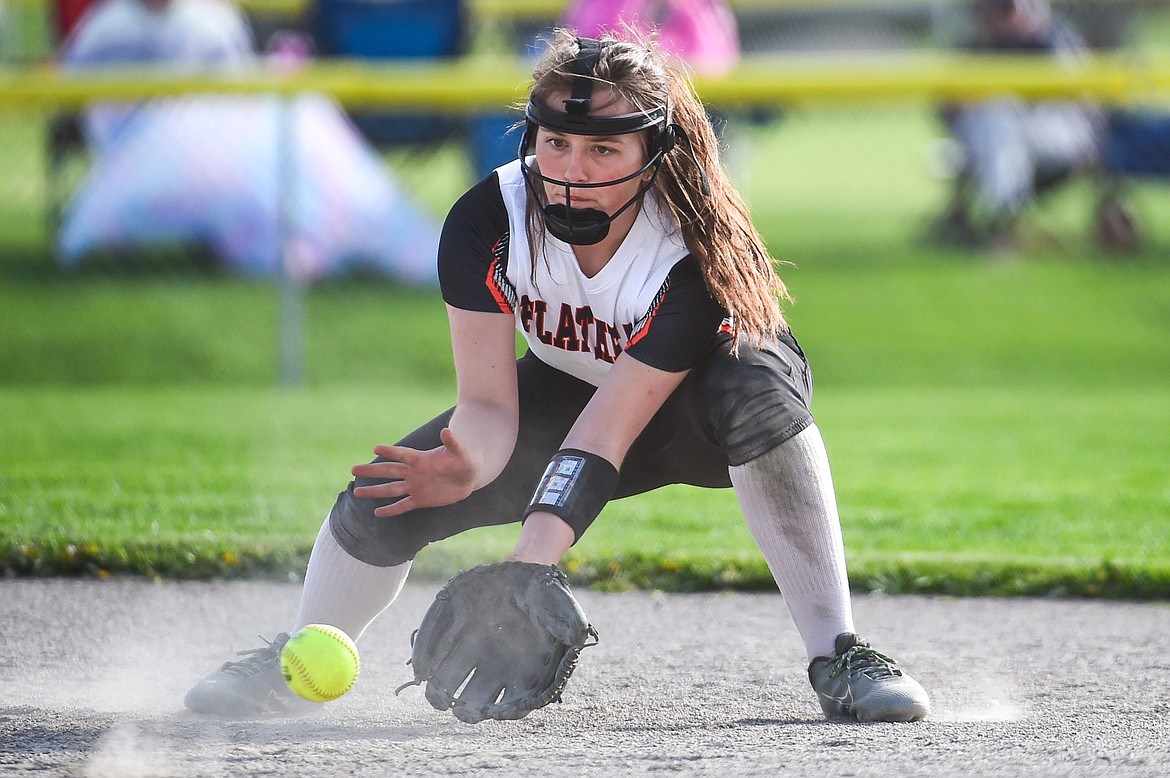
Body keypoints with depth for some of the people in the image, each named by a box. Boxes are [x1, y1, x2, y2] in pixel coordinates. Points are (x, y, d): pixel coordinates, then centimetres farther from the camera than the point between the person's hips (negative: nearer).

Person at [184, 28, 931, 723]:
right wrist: (471, 462, -52)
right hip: (563, 392, 4)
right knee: (382, 496, -12)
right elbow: (489, 403, -27)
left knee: (756, 385, -40)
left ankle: (837, 658, -34)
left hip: (697, 409, -4)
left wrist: (530, 567, -51)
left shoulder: (699, 252, -37)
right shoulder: (489, 220, -26)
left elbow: (607, 432, -39)